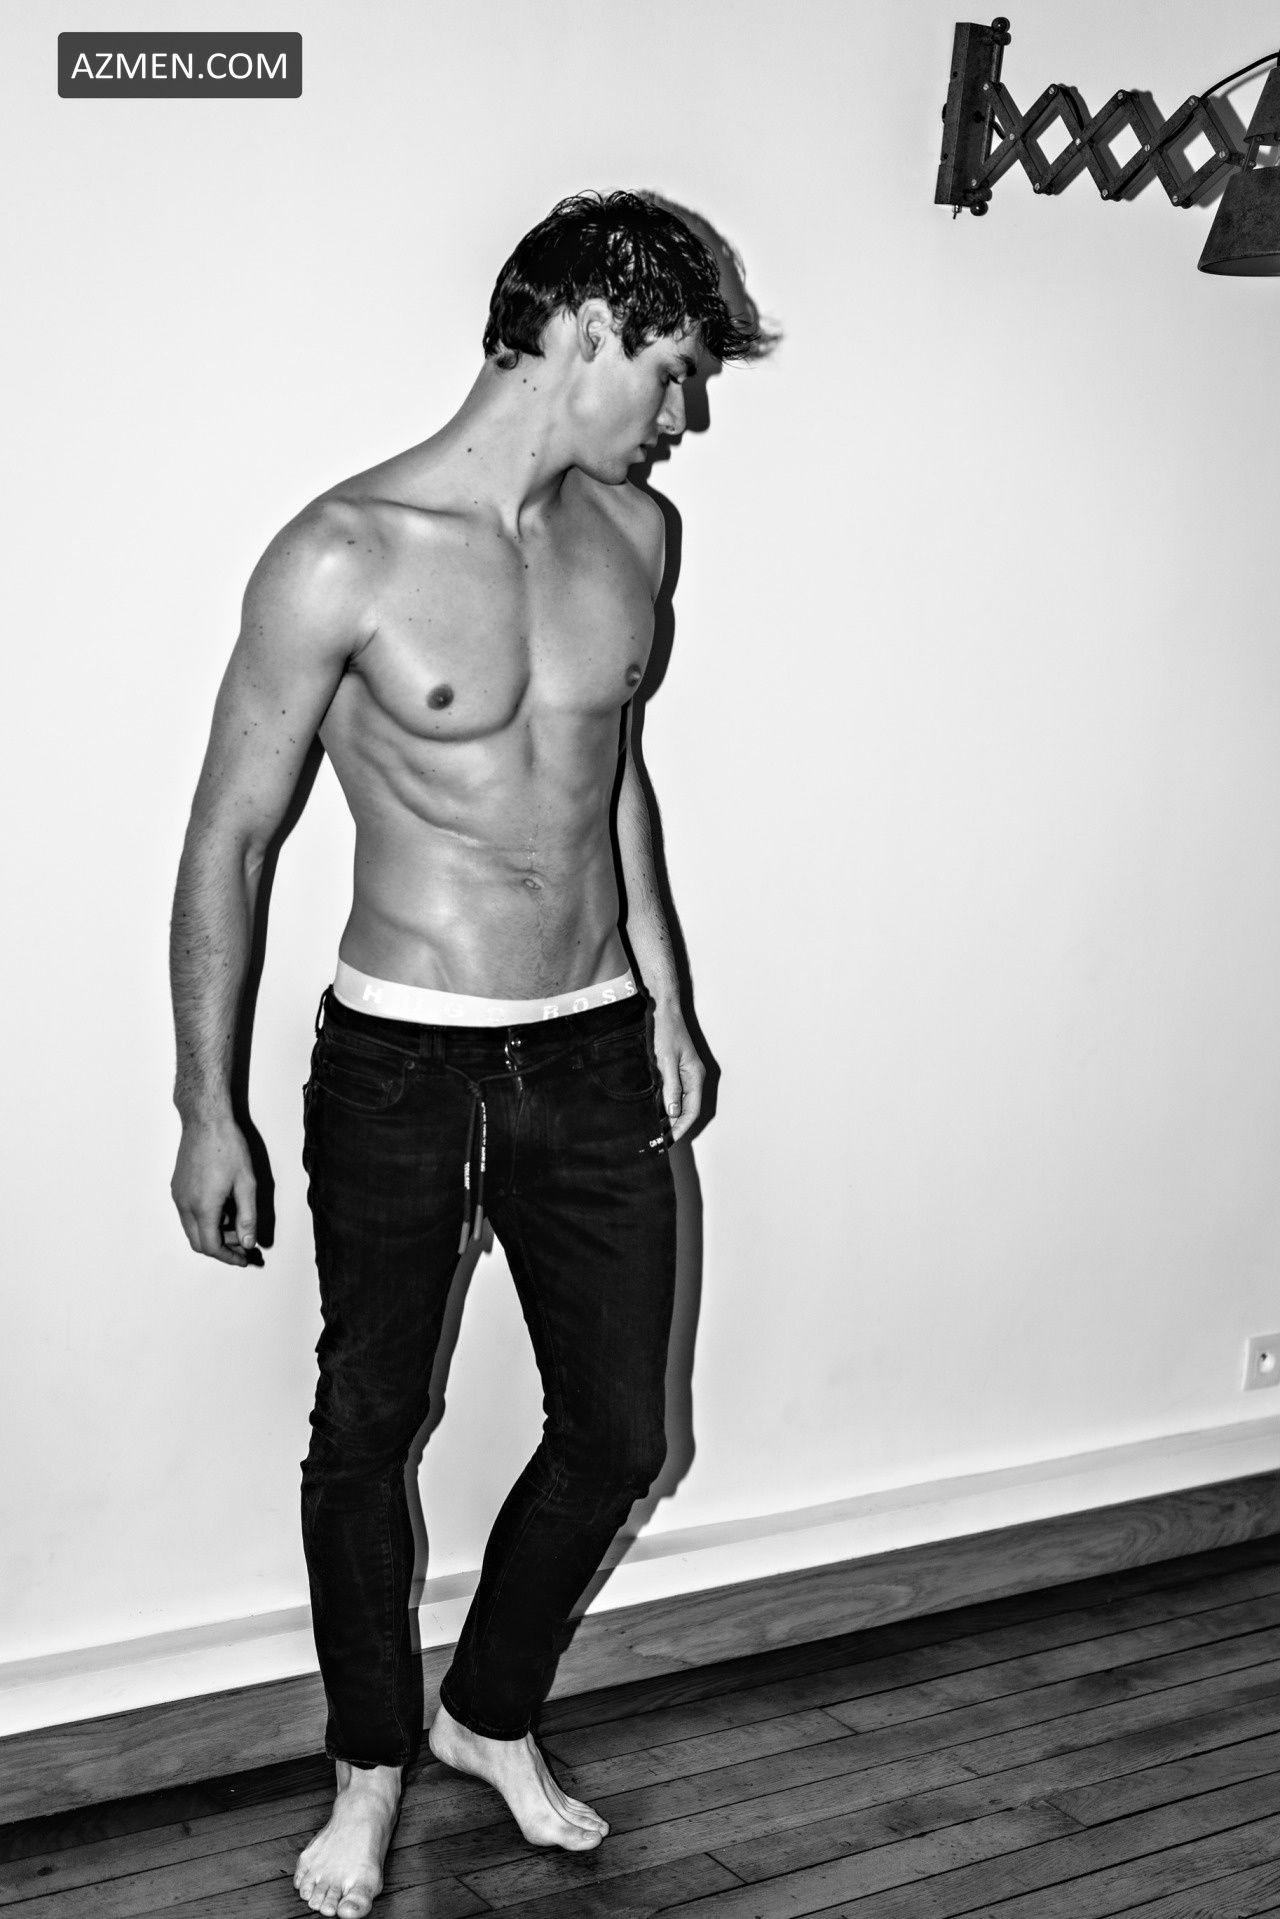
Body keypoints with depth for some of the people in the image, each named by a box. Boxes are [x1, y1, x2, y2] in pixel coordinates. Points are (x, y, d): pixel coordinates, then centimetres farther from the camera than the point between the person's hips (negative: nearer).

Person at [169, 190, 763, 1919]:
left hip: (593, 1058, 5)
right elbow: (230, 839, -9)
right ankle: (372, 1762, 36)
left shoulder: (629, 537, 2)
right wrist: (208, 1113, -7)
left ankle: (493, 1713, 38)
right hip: (402, 1067, -5)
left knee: (617, 1436, 12)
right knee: (366, 1433, 11)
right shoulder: (344, 559, -16)